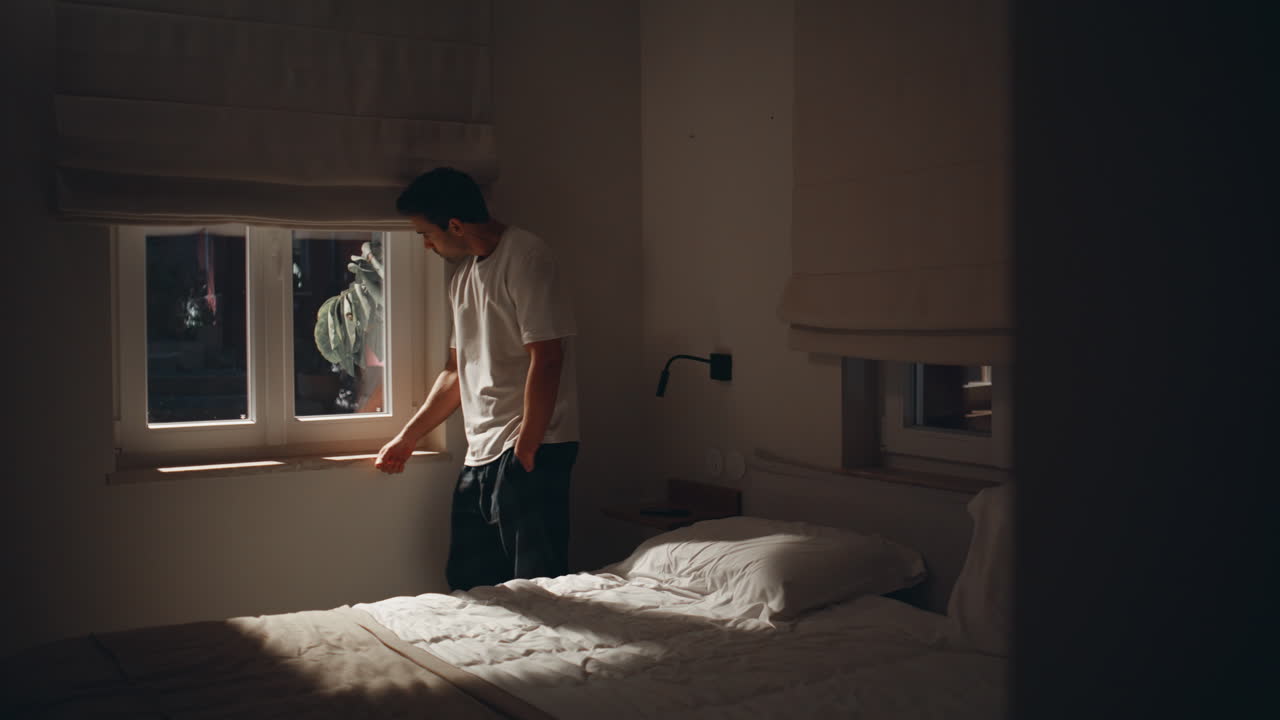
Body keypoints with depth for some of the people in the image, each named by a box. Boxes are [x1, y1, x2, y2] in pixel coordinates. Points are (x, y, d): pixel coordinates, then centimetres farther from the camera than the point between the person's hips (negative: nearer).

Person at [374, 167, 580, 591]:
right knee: (467, 585, 12)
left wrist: (526, 449, -18)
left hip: (532, 450, -9)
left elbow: (546, 358, -17)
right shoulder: (462, 275, 18)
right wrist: (408, 438, 25)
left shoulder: (525, 257, -10)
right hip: (480, 454, 9)